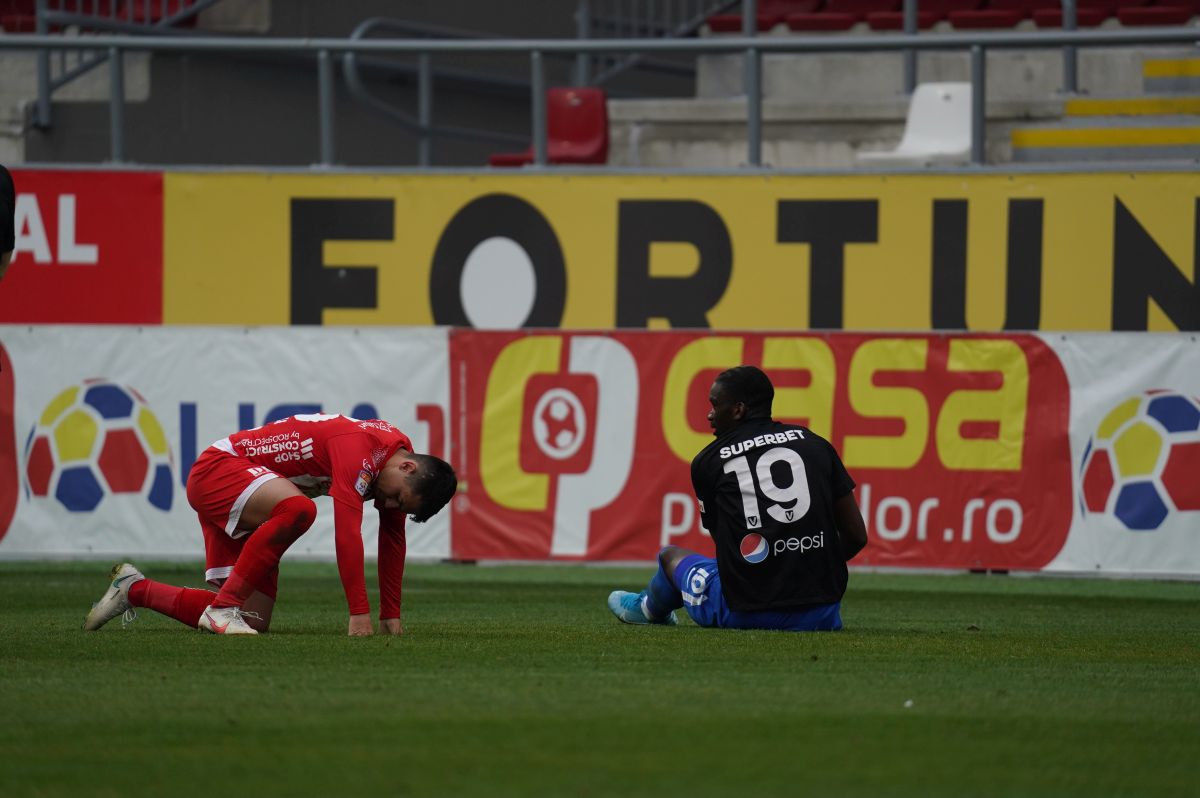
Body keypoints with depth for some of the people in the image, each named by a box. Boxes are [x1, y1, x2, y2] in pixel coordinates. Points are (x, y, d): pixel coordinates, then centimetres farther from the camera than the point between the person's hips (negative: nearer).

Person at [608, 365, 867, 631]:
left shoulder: (708, 460, 3)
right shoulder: (816, 445, 8)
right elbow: (857, 537, 8)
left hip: (744, 613, -2)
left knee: (671, 556, 31)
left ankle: (647, 607, 60)